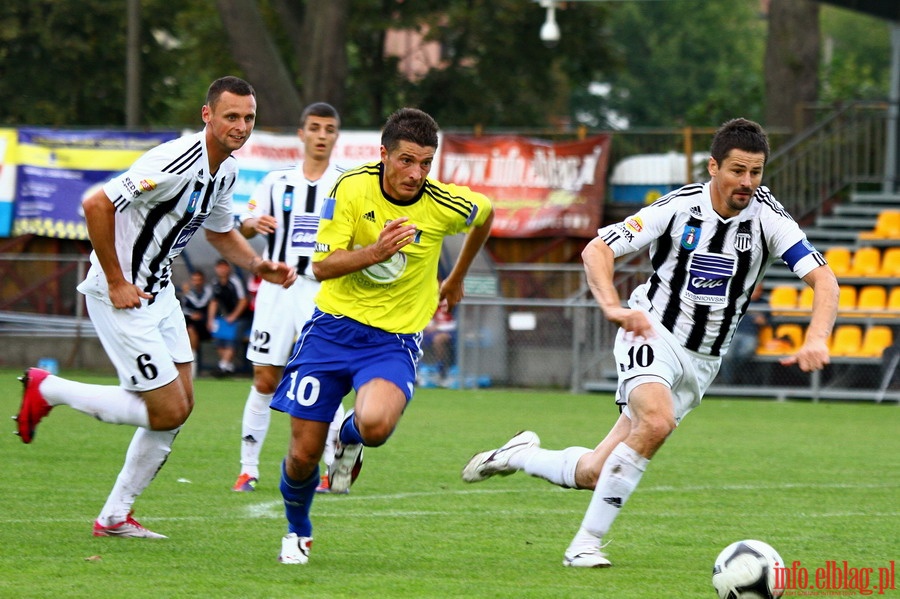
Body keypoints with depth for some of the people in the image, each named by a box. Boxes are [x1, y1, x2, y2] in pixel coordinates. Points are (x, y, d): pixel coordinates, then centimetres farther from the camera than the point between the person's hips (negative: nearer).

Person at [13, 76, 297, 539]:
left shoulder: (225, 171, 6)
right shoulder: (178, 162, -25)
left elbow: (222, 232, 25)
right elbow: (96, 205, -28)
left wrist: (258, 266, 6)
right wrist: (115, 281, -22)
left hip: (158, 289, 10)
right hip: (120, 294, -10)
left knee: (180, 405, 7)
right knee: (168, 411, -8)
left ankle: (115, 516, 16)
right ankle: (47, 390, 6)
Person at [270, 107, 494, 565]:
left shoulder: (445, 206, -10)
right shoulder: (351, 188, -11)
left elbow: (485, 213, 15)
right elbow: (322, 266, -12)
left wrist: (456, 279, 26)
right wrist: (375, 252, -30)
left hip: (394, 341, -1)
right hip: (333, 326, 1)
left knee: (375, 424, -32)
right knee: (303, 454, -1)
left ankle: (350, 440, 8)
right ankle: (297, 532, 32)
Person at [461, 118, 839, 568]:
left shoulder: (768, 219, -12)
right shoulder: (680, 207, -15)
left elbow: (824, 280, -19)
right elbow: (596, 250, -15)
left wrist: (816, 340, -38)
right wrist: (612, 306, -35)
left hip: (702, 360, 3)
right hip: (652, 334, -3)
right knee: (656, 421, -34)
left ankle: (521, 455, 29)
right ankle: (586, 544, -22)